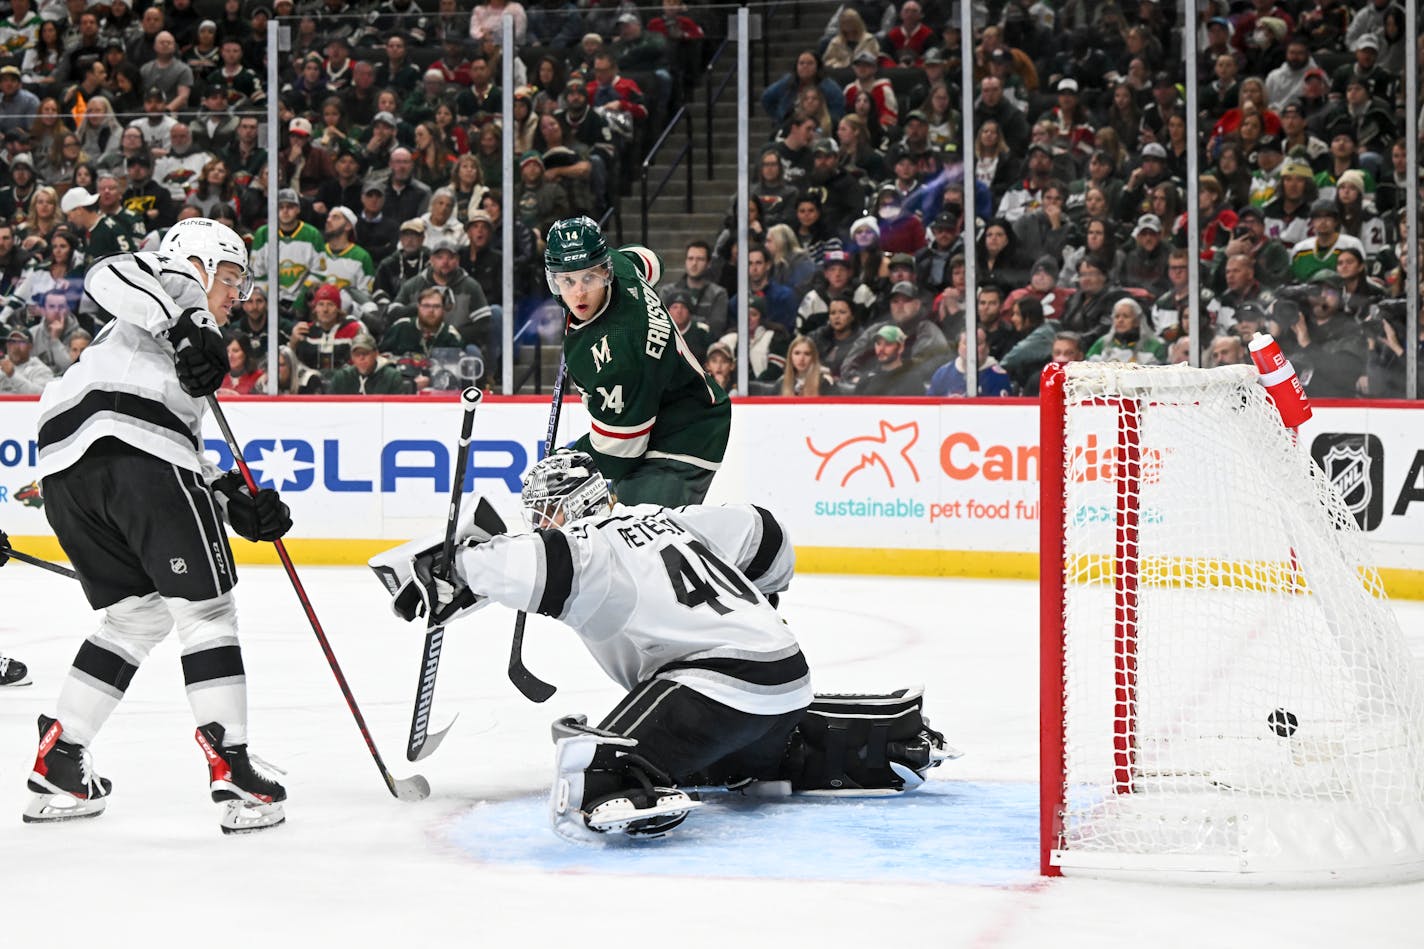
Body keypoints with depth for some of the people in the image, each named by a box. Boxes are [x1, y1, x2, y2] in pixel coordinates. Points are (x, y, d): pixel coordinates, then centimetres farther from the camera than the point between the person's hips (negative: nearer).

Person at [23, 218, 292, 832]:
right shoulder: (177, 286, 18)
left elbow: (182, 457, 32)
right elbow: (112, 276, -7)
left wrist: (238, 504, 21)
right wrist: (183, 329, -20)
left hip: (64, 470, 9)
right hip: (134, 450, -9)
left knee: (139, 614, 19)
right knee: (205, 608, 0)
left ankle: (58, 766, 13)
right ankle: (232, 770, -5)